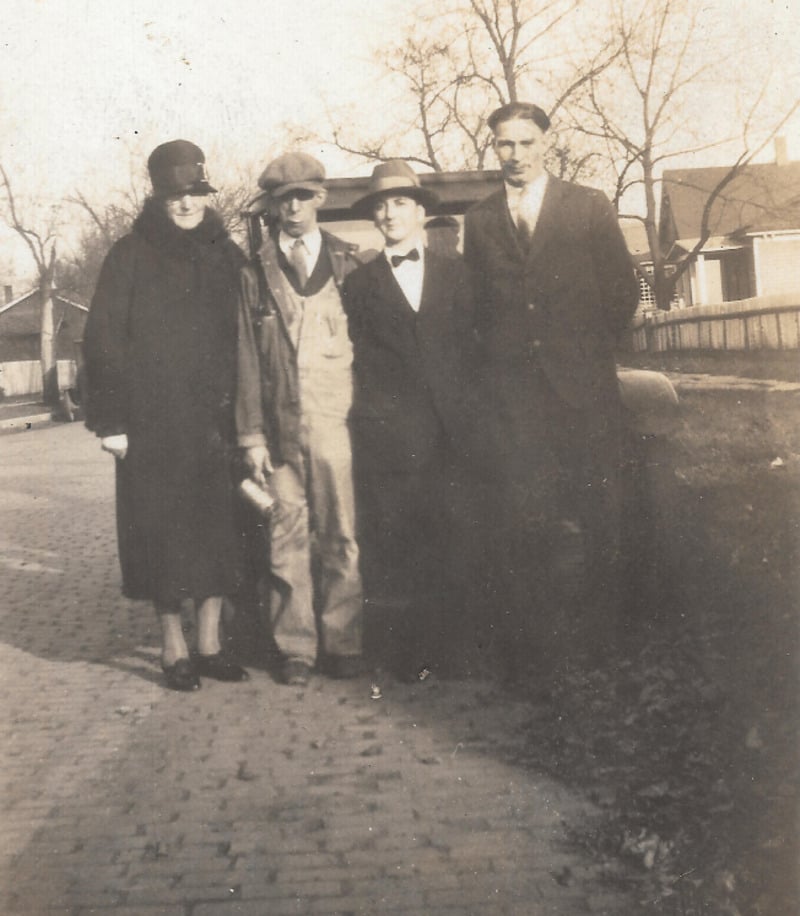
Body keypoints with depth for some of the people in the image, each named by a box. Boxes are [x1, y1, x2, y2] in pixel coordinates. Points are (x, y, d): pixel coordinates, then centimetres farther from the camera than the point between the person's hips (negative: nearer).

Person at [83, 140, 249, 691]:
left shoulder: (227, 257, 9)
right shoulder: (131, 258, -1)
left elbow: (246, 339, 10)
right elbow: (102, 342, -4)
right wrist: (111, 419, -10)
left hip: (217, 422, 3)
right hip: (153, 424, -3)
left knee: (218, 527, 6)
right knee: (164, 532, 4)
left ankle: (210, 644, 19)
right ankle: (175, 648, 17)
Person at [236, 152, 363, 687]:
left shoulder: (348, 265, 8)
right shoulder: (255, 273, 7)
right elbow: (246, 359, 5)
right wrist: (252, 435, 0)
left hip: (337, 423, 0)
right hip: (280, 427, 0)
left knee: (341, 537, 1)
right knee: (288, 540, 3)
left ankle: (342, 644, 14)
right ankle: (295, 649, 14)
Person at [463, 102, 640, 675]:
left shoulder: (589, 207, 6)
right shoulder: (479, 222, 11)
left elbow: (623, 293, 6)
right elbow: (479, 306, 13)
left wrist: (588, 350, 4)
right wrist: (503, 355, 3)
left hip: (585, 389, -1)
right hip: (516, 395, 1)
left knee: (601, 516, 4)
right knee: (525, 524, -1)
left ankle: (604, 637, 18)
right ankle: (538, 642, 10)